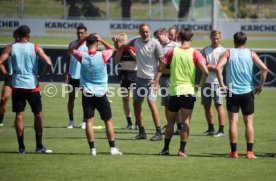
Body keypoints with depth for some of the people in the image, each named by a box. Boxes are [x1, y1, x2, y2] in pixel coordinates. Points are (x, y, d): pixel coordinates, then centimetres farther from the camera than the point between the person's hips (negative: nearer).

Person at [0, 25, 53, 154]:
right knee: (38, 115, 8)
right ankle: (39, 146, 5)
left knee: (19, 115, 6)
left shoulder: (11, 48, 0)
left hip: (17, 85, 1)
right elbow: (48, 64, -13)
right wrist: (41, 77, 0)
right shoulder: (35, 48, -3)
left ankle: (21, 147, 4)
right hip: (32, 85, -1)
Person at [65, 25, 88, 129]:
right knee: (71, 98, 4)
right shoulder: (72, 44, 6)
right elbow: (69, 59, 10)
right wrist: (66, 73, 2)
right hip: (72, 76, 2)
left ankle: (84, 122, 9)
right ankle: (71, 121, 12)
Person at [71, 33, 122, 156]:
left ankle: (92, 149, -6)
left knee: (89, 121, 0)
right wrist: (101, 40, 9)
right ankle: (112, 148, 9)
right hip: (101, 94, 0)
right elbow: (111, 49, 13)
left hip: (87, 94, 0)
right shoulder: (102, 56, -10)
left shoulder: (82, 57, -7)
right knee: (108, 121, 8)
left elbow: (73, 49, 15)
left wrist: (83, 39, 8)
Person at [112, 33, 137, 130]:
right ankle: (129, 123, 10)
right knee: (125, 99, 4)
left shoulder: (134, 47, -9)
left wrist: (130, 50, -18)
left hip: (134, 73, -5)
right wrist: (120, 49, -10)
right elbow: (116, 61, -4)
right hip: (124, 74, 5)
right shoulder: (120, 50, 4)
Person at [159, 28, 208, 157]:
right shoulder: (195, 53, -3)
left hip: (174, 91, 1)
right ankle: (182, 149, -7)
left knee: (171, 121, 12)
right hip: (189, 91, -1)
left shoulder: (171, 52, 0)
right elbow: (205, 71, -11)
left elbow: (160, 68, -2)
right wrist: (201, 84, 4)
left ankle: (166, 148, 14)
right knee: (186, 121, 0)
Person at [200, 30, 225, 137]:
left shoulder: (222, 51, -1)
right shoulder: (205, 50, 12)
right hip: (206, 81, 5)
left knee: (218, 105, -8)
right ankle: (210, 129, 20)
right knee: (206, 106, 9)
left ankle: (221, 130, -8)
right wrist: (213, 67, -12)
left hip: (217, 81, -5)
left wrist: (208, 66, -4)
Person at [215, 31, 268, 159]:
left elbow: (218, 68, -14)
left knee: (233, 122, 2)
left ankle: (233, 152, 1)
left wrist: (222, 85, -7)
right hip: (247, 91, 1)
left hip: (232, 92, -1)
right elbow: (264, 68, -7)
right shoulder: (251, 54, 3)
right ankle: (250, 152, 3)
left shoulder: (228, 53, 0)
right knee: (249, 122, 7)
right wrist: (261, 85, 2)